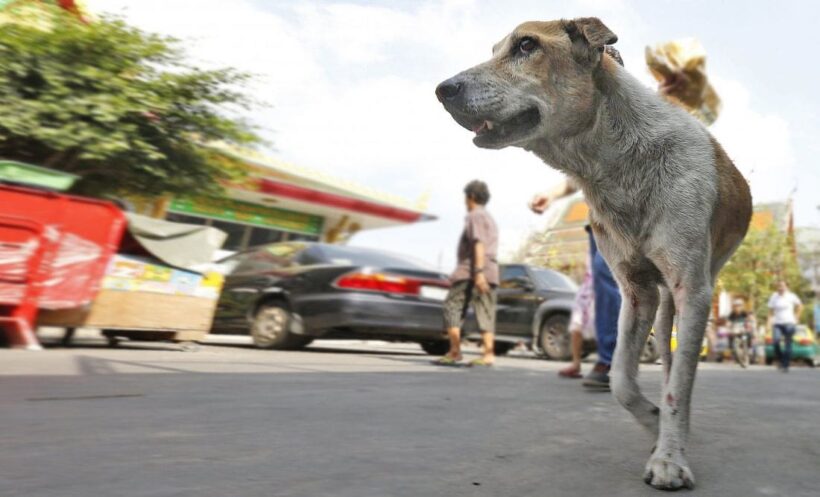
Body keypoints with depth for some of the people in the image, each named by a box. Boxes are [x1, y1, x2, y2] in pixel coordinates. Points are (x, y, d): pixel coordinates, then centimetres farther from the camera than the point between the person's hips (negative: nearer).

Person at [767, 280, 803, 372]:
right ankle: (779, 360, 2)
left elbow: (800, 306, 13)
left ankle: (785, 366, 6)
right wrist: (770, 321, -4)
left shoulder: (791, 296, -1)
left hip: (789, 323, 0)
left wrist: (795, 316, 7)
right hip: (777, 323, 0)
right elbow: (771, 311, 5)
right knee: (775, 340, -20)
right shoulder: (774, 297, 2)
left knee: (788, 345, -1)